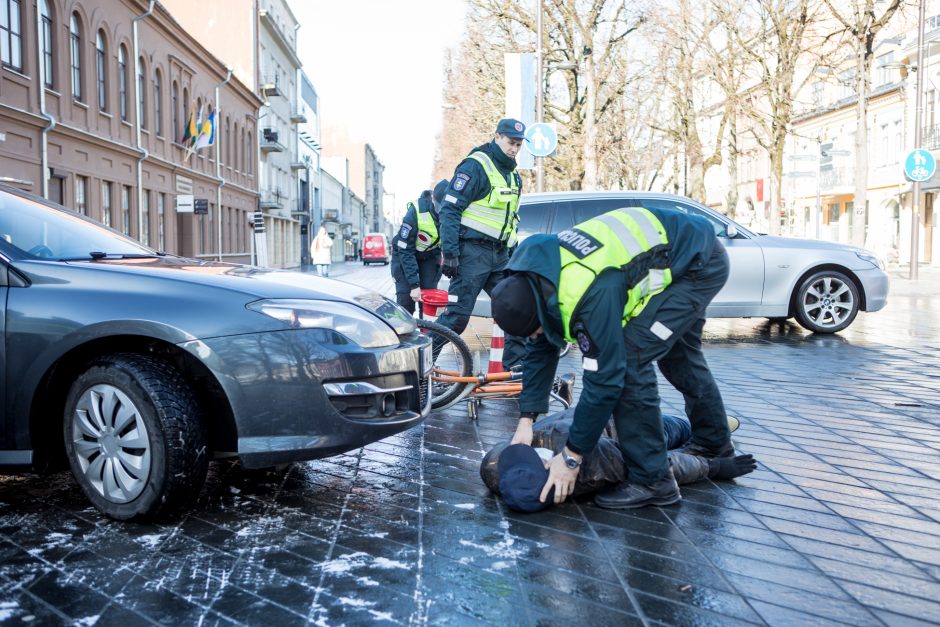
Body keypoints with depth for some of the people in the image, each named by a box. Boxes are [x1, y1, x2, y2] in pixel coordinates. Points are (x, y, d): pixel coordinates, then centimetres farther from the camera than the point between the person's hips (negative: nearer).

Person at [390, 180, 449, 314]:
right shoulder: (415, 212, -33)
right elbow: (405, 250, -28)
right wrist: (414, 284, -31)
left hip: (430, 254, 3)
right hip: (404, 252, -3)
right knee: (405, 296, -12)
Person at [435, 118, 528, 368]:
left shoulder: (513, 176, 18)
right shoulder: (475, 166, -9)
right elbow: (449, 209, -14)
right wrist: (450, 252, -20)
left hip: (499, 255, 8)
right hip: (473, 252, -8)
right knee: (457, 314, -8)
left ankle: (517, 365, 12)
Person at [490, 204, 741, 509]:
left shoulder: (588, 294, -36)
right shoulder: (533, 280, -9)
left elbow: (604, 377, -31)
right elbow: (541, 350, 2)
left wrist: (571, 457, -22)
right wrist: (525, 420, -1)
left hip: (701, 264, -10)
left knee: (628, 360, -18)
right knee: (677, 354, 25)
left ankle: (650, 480, -7)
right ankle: (714, 442, 48)